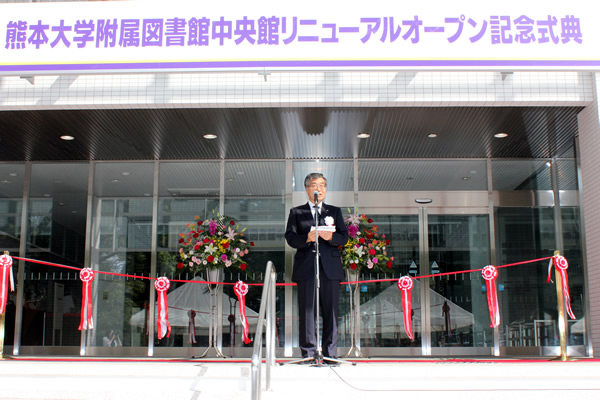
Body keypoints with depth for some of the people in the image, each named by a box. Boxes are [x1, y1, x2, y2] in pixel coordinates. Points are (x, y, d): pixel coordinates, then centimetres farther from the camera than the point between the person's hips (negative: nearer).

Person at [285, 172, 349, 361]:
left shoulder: (335, 211, 18)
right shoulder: (296, 212, 14)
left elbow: (344, 237, 7)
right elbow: (290, 238, 1)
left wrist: (331, 237, -15)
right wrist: (306, 238, -19)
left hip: (330, 267, 1)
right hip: (306, 268, -1)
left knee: (330, 310, 0)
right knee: (307, 311, -2)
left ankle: (330, 353, 6)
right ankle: (308, 352, 4)